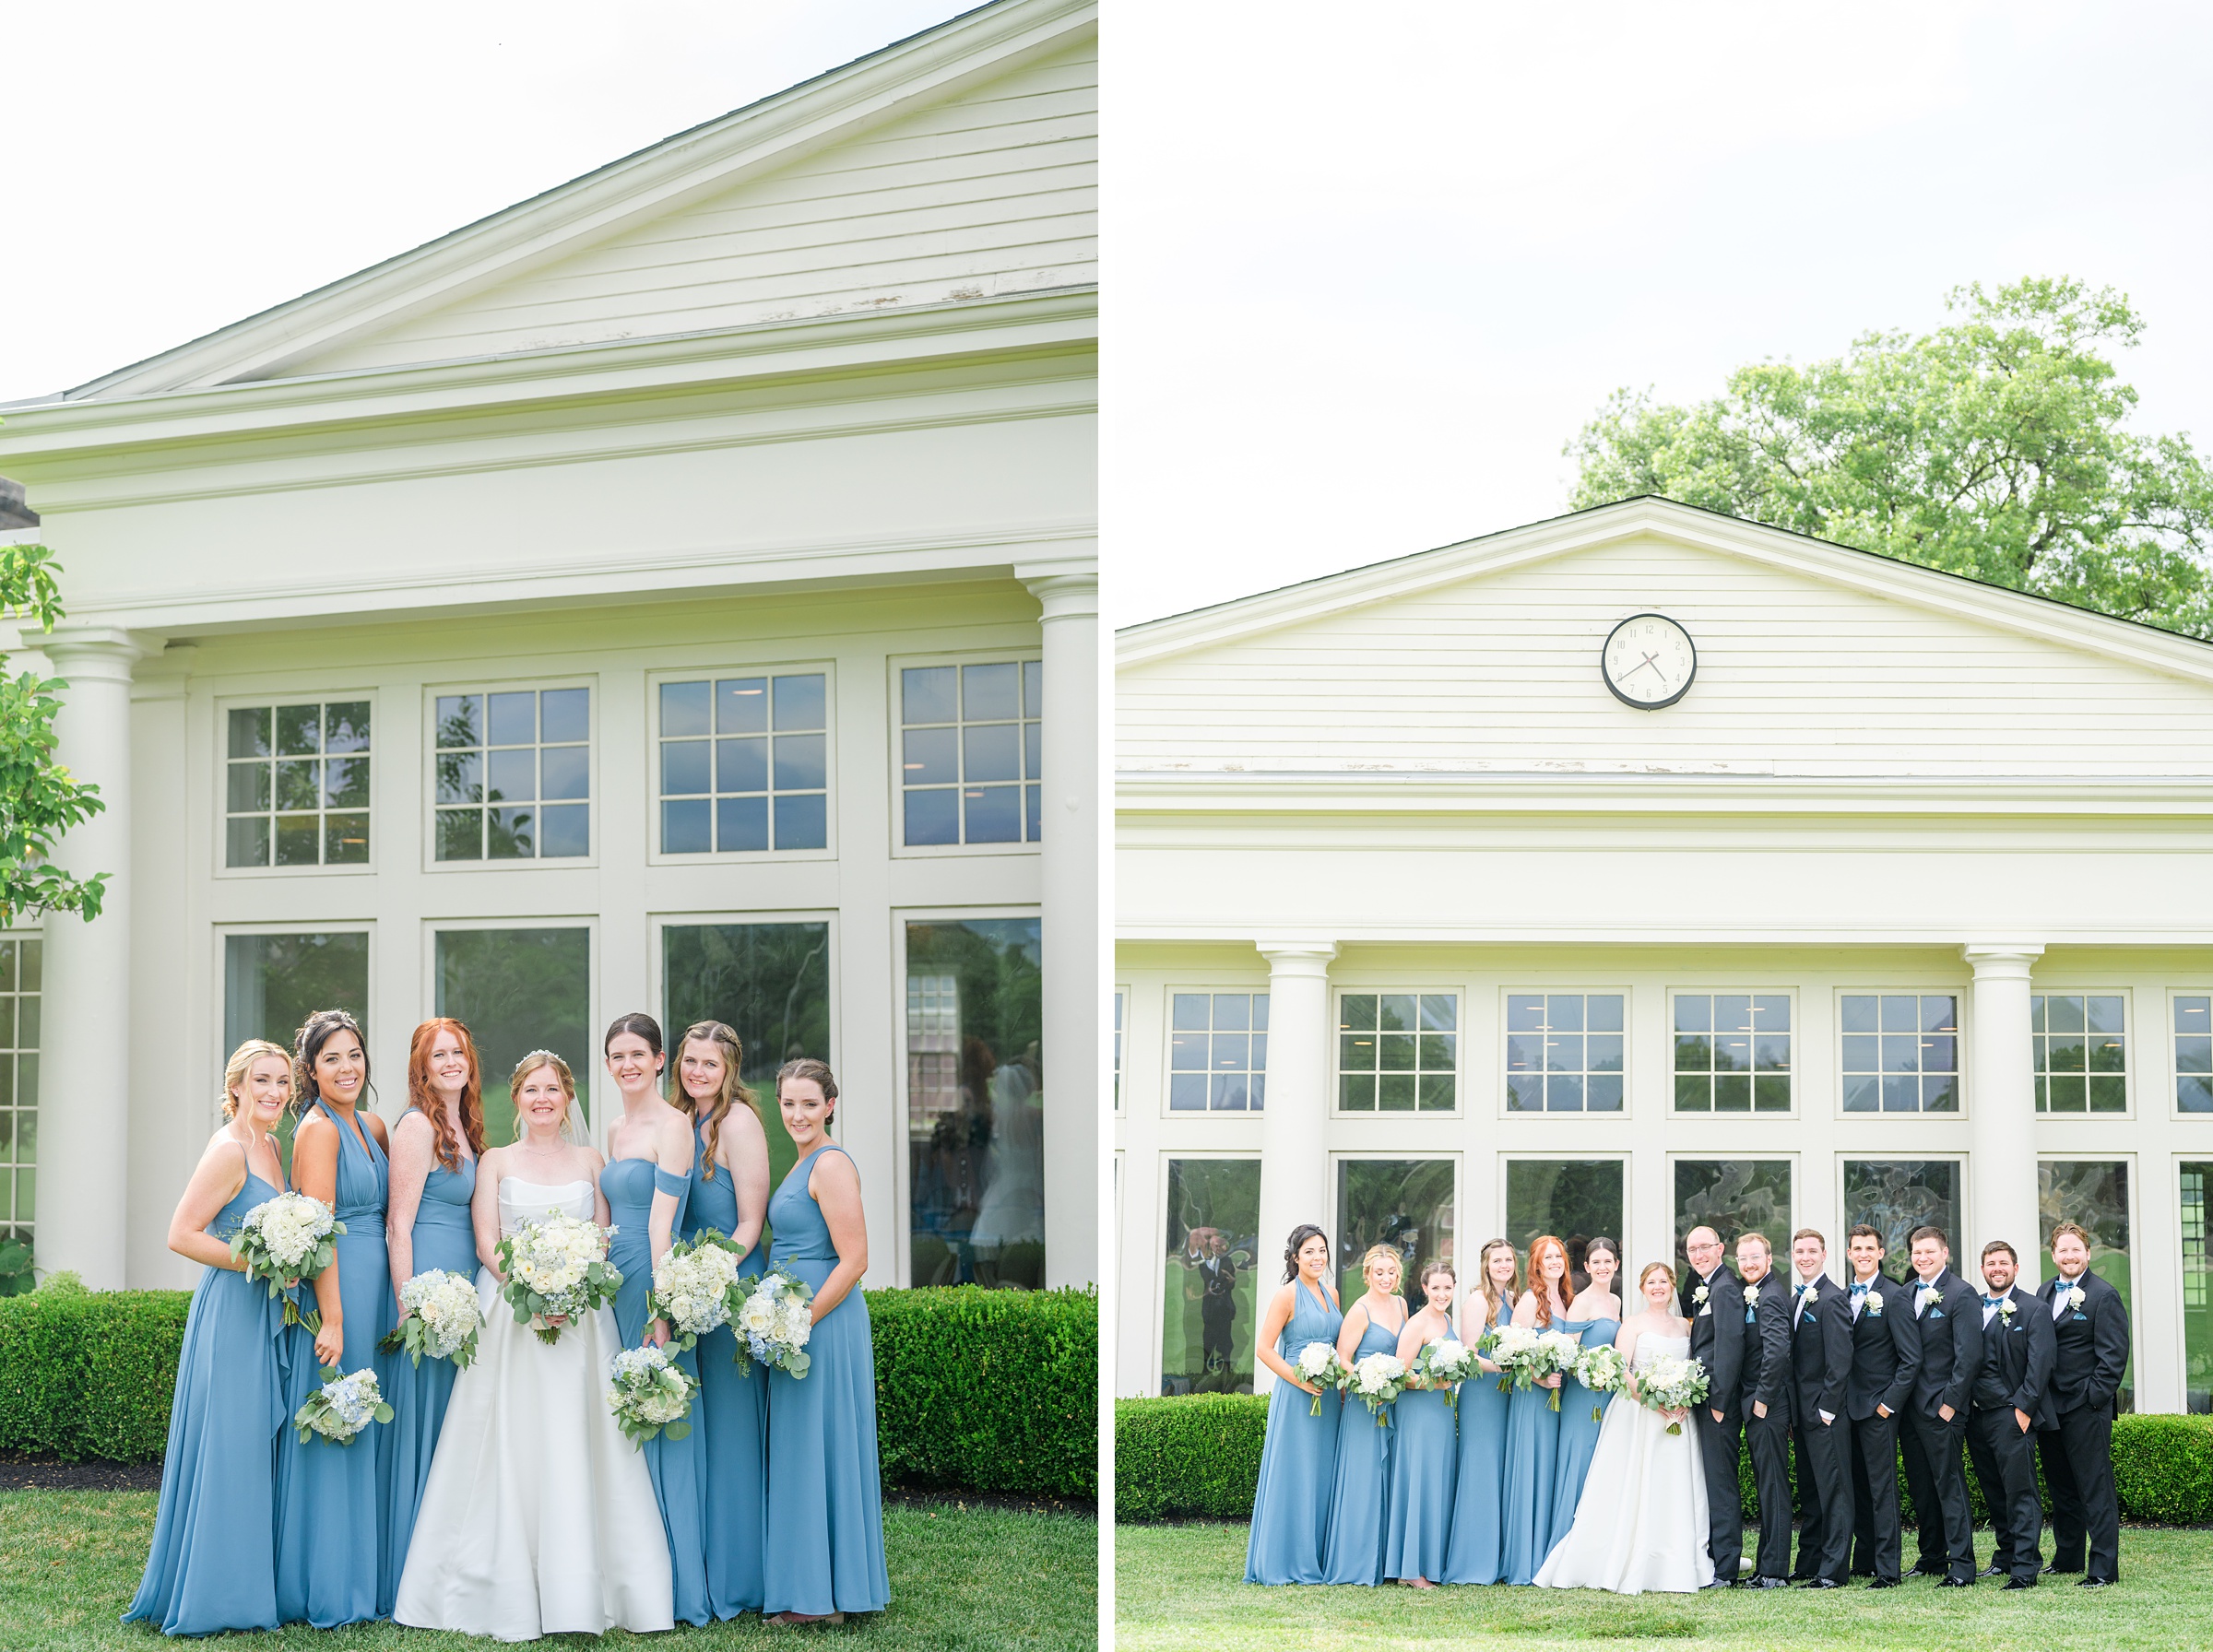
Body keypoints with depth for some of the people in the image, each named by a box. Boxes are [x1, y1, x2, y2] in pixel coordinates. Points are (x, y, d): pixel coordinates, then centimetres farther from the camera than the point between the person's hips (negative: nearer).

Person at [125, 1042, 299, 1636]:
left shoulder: (270, 1145, 13)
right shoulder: (228, 1150, -14)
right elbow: (182, 1234, -18)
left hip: (265, 1318, 9)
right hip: (230, 1313, -9)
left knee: (255, 1449, 12)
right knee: (226, 1449, -5)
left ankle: (251, 1585, 19)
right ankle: (212, 1595, 2)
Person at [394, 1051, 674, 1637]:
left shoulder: (589, 1161, 13)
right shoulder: (496, 1161, 9)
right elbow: (487, 1244, 1)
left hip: (580, 1317, 1)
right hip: (509, 1317, -1)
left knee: (576, 1446, -5)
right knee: (511, 1450, -6)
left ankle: (580, 1593, -3)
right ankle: (509, 1594, -3)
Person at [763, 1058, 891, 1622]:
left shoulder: (831, 1164, -15)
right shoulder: (804, 1163, 14)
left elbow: (853, 1261, -20)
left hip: (825, 1322, -10)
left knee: (816, 1448, -4)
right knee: (799, 1447, 13)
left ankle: (821, 1595, 3)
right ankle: (809, 1587, 20)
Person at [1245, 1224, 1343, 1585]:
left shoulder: (1331, 1293, 13)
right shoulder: (1287, 1295, -7)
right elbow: (1264, 1349, -10)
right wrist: (1300, 1380, -17)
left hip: (1329, 1397, 7)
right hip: (1297, 1396, -7)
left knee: (1323, 1475, 9)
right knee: (1294, 1475, -3)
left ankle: (1319, 1558, 15)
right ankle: (1288, 1561, 3)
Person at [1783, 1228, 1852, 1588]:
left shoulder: (1832, 1299, -12)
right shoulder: (1796, 1300, 16)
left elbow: (1840, 1360, -16)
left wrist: (1827, 1408, -17)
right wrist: (1792, 1413, 14)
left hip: (1826, 1413, -9)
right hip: (1803, 1412, 9)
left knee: (1833, 1489, -5)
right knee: (1810, 1490, 13)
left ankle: (1833, 1570, -5)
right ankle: (1809, 1566, 19)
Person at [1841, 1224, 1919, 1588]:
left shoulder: (1895, 1296, -8)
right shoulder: (1844, 1297, 12)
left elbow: (1911, 1359, -11)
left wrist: (1891, 1401, -14)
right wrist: (1838, 1400, 8)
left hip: (1878, 1407, -6)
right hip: (1849, 1407, 7)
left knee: (1882, 1488, -5)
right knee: (1857, 1487, 10)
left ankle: (1887, 1570, -3)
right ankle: (1864, 1561, 18)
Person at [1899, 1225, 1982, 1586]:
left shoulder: (1961, 1294, -8)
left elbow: (1969, 1356, -13)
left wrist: (1950, 1402, -15)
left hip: (1941, 1407, -7)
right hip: (1909, 1406, 7)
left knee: (1949, 1486, -6)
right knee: (1920, 1488, 12)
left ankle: (1962, 1567, -4)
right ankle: (1932, 1558, 22)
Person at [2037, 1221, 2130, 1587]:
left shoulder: (2104, 1296, -6)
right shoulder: (2045, 1293, 14)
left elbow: (2114, 1355, -10)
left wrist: (2095, 1397, -15)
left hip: (2086, 1408, -7)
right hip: (2050, 1407, 7)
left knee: (2095, 1488, -4)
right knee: (2061, 1488, 15)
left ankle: (2104, 1568, -2)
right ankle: (2067, 1559, 26)